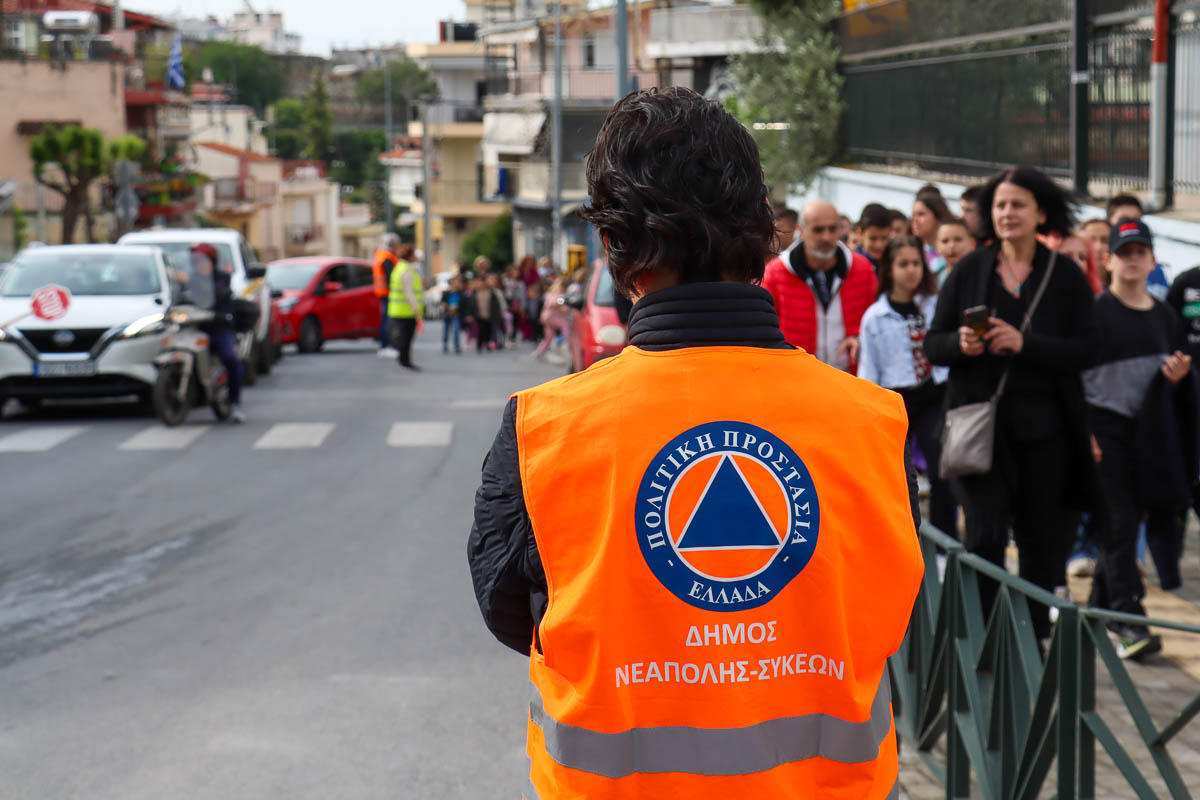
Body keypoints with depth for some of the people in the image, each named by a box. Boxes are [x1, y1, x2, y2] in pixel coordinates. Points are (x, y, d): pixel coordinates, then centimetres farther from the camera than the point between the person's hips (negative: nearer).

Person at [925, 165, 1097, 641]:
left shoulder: (1066, 278, 3)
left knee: (1042, 537, 6)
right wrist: (960, 343, -16)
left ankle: (1036, 636, 19)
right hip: (981, 422, 0)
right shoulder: (968, 271, 6)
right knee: (984, 533, -8)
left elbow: (1083, 351, -5)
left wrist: (1025, 344, -19)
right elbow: (932, 345, 6)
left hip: (1044, 427, 1)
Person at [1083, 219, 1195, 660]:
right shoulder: (1094, 313, -3)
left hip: (1150, 432, 5)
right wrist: (1083, 432, -15)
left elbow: (1174, 387, 21)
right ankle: (1128, 622, -13)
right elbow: (1074, 374, -8)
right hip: (1105, 428, -5)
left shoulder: (1166, 318, 13)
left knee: (1144, 517, 7)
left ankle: (1099, 607, 23)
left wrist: (1178, 376, -3)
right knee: (1119, 522, -10)